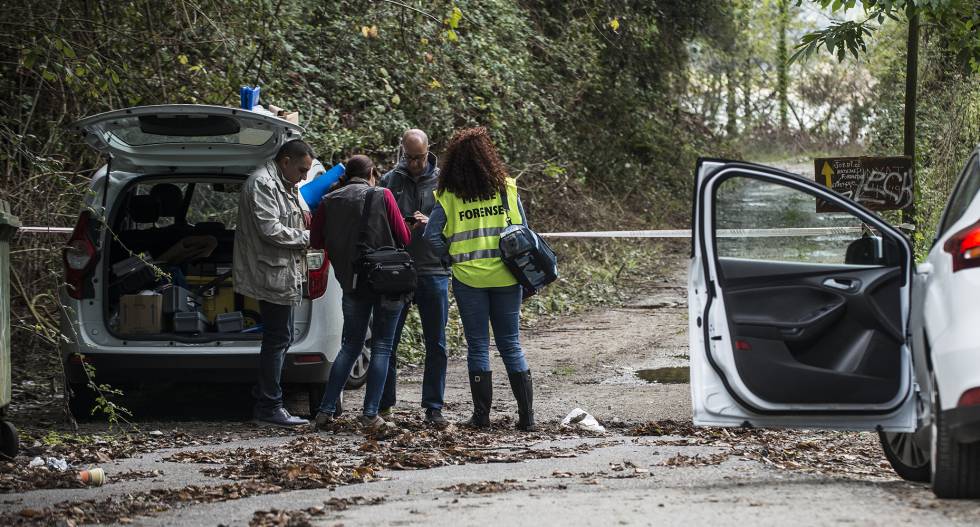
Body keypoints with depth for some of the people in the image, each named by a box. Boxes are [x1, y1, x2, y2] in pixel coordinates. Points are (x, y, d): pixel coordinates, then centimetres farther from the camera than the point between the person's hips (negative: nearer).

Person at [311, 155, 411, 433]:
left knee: (350, 346, 14)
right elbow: (403, 238, -3)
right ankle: (370, 415, -3)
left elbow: (318, 238, 9)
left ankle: (326, 411, 8)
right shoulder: (382, 196, -4)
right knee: (382, 347, 3)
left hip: (353, 282, 3)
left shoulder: (330, 201, 4)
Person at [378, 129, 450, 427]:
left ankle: (433, 408, 9)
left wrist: (430, 222, -16)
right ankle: (383, 405, 13)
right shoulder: (390, 181, 5)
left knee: (436, 344, 3)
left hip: (433, 271, 0)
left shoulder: (442, 182, 3)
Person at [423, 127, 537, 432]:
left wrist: (453, 257, 6)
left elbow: (431, 235, -7)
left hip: (469, 278, -1)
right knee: (510, 344, 8)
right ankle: (527, 415, 5)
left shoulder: (449, 196, -4)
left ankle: (481, 414, 6)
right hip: (506, 276, 1)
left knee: (477, 346, 7)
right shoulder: (506, 189, -1)